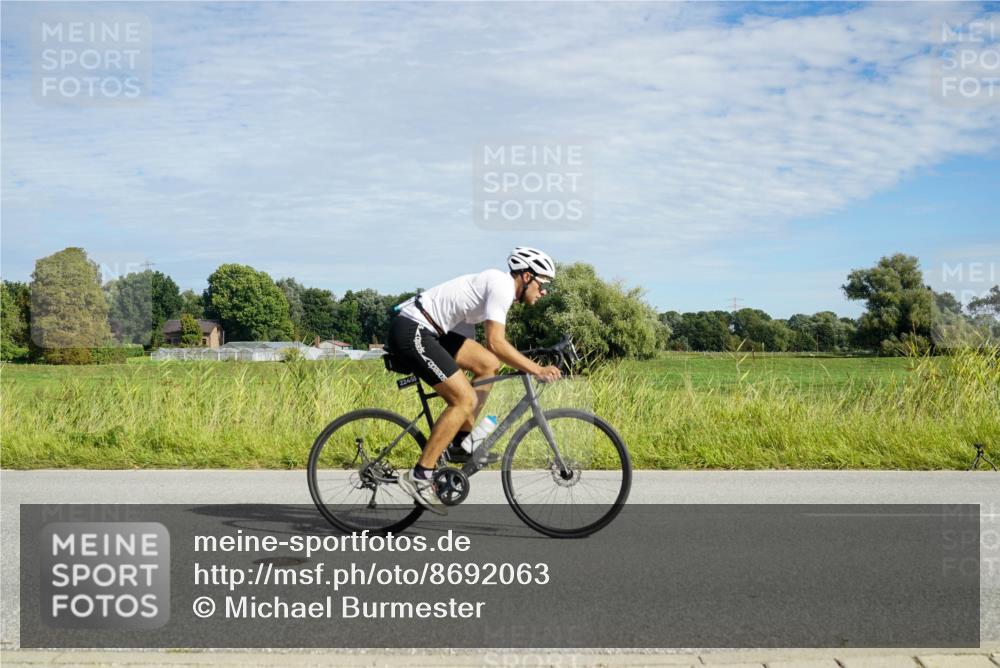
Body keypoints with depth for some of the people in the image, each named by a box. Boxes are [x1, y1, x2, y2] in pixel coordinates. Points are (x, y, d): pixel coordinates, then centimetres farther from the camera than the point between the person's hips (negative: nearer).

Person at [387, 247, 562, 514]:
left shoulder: (498, 285, 19)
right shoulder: (502, 285, -12)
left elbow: (495, 342, 24)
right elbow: (496, 343, -21)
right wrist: (536, 370, -18)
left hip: (425, 331, 10)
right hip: (411, 332, -10)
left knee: (488, 364, 10)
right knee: (465, 400, -12)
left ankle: (460, 443, 15)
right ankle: (420, 477, -10)